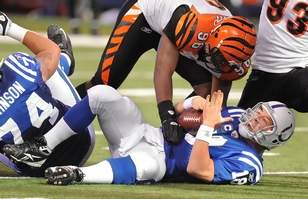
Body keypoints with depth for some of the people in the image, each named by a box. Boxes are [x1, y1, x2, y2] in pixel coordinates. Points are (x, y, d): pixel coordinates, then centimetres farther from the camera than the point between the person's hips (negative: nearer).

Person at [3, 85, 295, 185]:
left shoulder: (247, 162, -8)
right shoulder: (234, 114, 17)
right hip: (147, 134, 8)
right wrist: (194, 102, -2)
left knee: (149, 164, -47)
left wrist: (207, 126, -23)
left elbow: (198, 170, -24)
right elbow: (176, 113, 21)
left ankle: (79, 175, -58)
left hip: (157, 157, -8)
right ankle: (42, 148, -4)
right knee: (101, 94, -10)